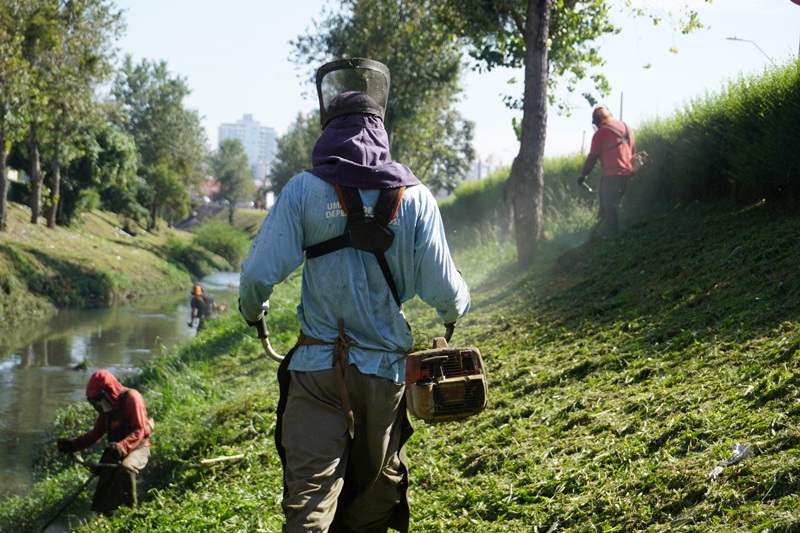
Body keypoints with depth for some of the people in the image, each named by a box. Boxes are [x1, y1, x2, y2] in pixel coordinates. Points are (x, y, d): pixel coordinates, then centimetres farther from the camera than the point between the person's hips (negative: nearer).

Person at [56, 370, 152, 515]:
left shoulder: (132, 398, -17)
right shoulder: (107, 406, 7)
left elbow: (139, 431, -25)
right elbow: (96, 433, 8)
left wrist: (122, 447, -42)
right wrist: (71, 444, -5)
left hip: (138, 447, -8)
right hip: (116, 449, 8)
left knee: (126, 469, -35)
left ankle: (130, 512, -23)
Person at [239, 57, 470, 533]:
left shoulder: (304, 189, -7)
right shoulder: (414, 196, -3)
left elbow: (260, 271, -9)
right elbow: (441, 287, -4)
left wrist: (253, 310, 14)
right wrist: (457, 307, 21)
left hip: (318, 367, -2)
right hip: (385, 368, 2)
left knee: (309, 494, -1)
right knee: (373, 490, 18)